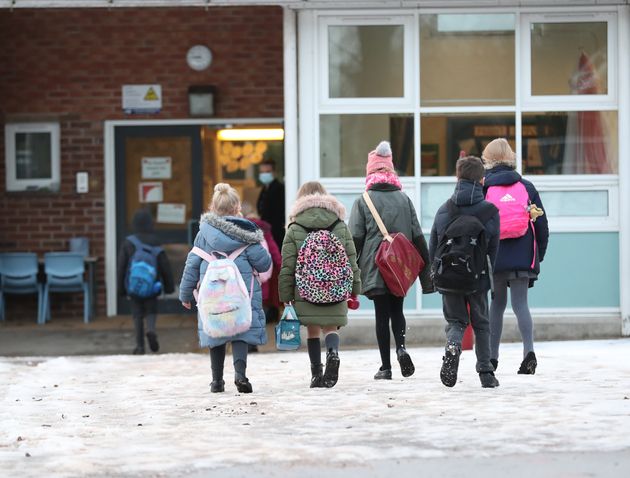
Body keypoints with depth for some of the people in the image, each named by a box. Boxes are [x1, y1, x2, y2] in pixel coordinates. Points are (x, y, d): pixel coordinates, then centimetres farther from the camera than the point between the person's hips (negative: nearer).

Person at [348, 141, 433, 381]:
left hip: (374, 268, -2)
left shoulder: (363, 201, -3)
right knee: (397, 310, 16)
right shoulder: (404, 199, 4)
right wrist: (424, 270, 11)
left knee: (382, 314, 2)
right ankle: (401, 347, -10)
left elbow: (355, 240, -5)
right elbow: (417, 237, 6)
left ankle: (385, 367, 1)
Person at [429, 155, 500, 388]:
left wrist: (435, 273, 16)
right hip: (477, 278, -1)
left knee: (455, 321, 14)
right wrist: (488, 275, 11)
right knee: (481, 324, 14)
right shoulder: (490, 211, -4)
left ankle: (452, 346, -19)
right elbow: (493, 248, -1)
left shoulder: (444, 210, 1)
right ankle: (486, 373, 12)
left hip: (447, 278, 1)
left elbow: (432, 245, 4)